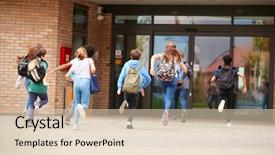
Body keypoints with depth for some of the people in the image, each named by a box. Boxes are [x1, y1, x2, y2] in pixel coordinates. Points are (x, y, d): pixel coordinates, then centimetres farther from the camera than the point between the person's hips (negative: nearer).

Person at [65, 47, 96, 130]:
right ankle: (81, 107, -36)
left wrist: (72, 79, 35)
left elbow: (67, 75, 16)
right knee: (85, 104, 1)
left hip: (76, 82, 3)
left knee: (76, 104, 10)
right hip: (85, 82, -3)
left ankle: (75, 124, 2)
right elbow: (93, 69, -8)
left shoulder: (75, 63, 18)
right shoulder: (89, 60, 10)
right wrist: (91, 74, 13)